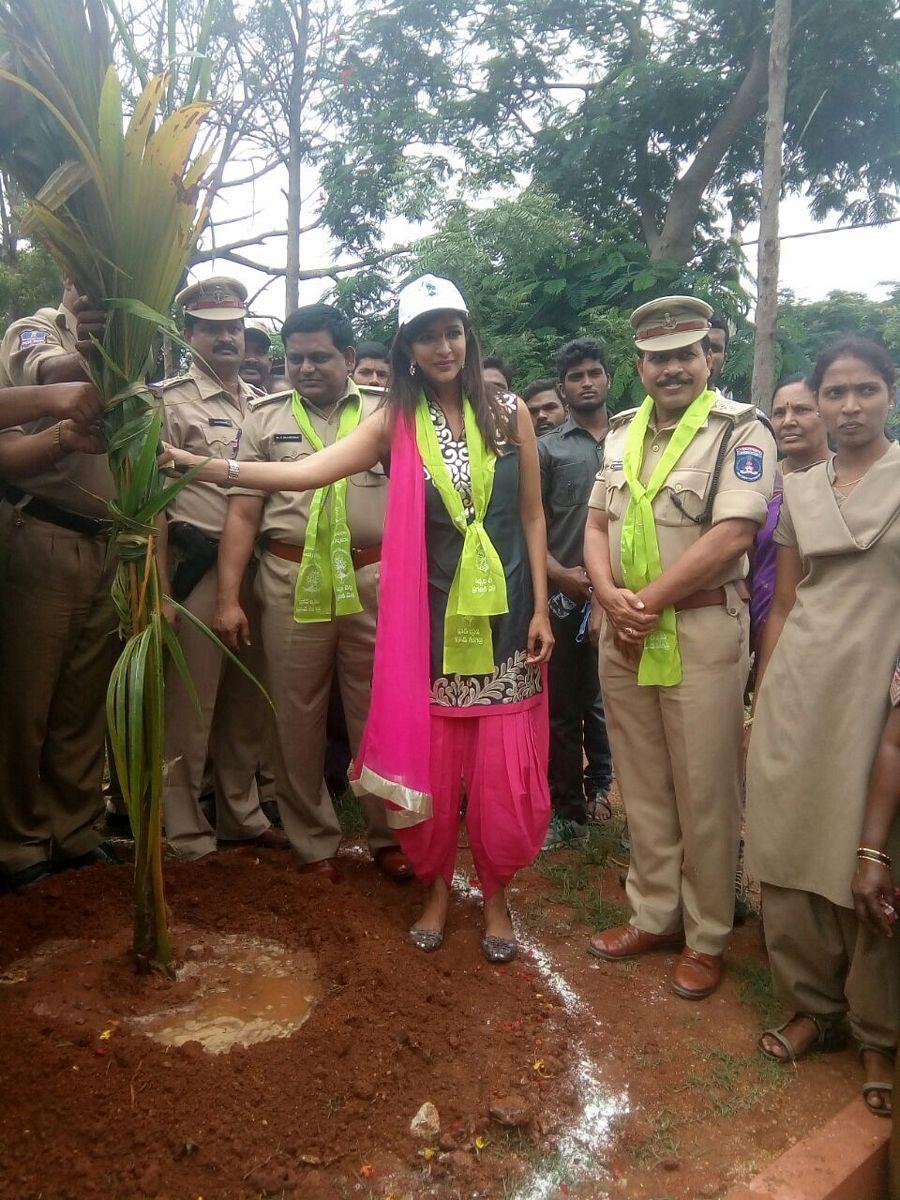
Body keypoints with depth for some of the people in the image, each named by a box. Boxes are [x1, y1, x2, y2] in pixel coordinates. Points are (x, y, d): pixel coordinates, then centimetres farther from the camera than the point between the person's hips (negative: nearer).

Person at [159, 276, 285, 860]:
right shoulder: (171, 400, -1)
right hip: (199, 565, -5)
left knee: (248, 702, 14)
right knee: (191, 707, 1)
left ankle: (242, 814, 30)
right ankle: (186, 834, 16)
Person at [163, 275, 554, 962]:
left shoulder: (509, 414, 3)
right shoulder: (396, 422, 1)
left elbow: (532, 516, 6)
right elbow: (310, 471, -12)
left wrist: (541, 610, 1)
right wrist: (206, 468, -23)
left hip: (503, 616, 0)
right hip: (430, 619, 0)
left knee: (503, 770, 4)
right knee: (430, 764, 7)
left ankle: (496, 893, 26)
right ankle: (437, 887, 30)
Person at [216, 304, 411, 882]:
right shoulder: (266, 418, 10)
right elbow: (243, 512, 5)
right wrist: (228, 598, -3)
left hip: (372, 582, 0)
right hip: (291, 583, 1)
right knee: (297, 717, 8)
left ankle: (389, 836, 24)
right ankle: (315, 844, 24)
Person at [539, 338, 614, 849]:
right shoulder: (546, 449, 6)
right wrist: (560, 574, -10)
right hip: (564, 594, 0)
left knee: (608, 700, 8)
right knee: (563, 706, 7)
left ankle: (600, 786, 28)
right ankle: (568, 811, 18)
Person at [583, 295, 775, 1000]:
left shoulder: (742, 431, -7)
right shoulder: (622, 433, 12)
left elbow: (730, 536, -17)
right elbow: (597, 525, 10)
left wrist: (649, 601, -15)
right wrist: (611, 596, -8)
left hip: (702, 632, -5)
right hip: (623, 634, 6)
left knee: (704, 794, 4)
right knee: (642, 787, 15)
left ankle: (707, 937, 22)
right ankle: (653, 917, 31)